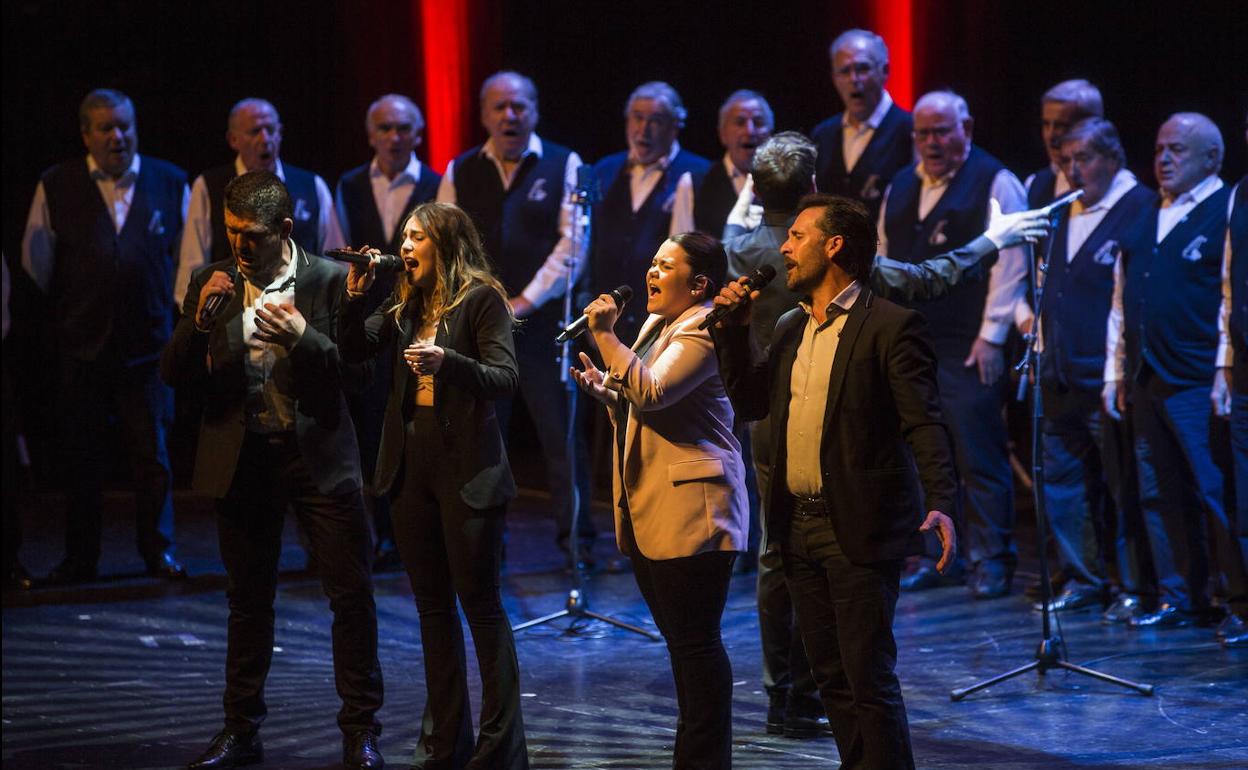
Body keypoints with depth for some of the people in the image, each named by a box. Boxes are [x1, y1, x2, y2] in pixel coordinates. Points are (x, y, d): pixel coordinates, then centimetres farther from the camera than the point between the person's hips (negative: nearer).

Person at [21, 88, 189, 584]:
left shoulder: (170, 182, 3)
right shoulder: (55, 187, 1)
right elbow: (36, 263, 8)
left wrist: (181, 321, 8)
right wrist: (62, 312, 10)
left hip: (148, 341, 0)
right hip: (81, 345, 0)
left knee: (153, 453, 4)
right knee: (82, 455, 7)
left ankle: (158, 550, 15)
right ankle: (79, 558, 16)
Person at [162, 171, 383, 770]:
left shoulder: (329, 281, -4)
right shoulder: (210, 282, 4)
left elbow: (355, 371, -5)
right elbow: (174, 374, 1)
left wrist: (302, 337, -22)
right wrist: (201, 318, -16)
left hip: (317, 454, -2)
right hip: (241, 459, 2)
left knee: (352, 595, -3)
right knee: (248, 600, 11)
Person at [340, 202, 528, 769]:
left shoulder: (481, 299, -7)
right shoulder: (405, 305, 13)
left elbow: (505, 377, -15)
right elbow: (354, 351, 9)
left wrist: (447, 361, -30)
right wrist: (357, 293, -4)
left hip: (465, 468, -7)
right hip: (411, 464, 7)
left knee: (481, 606, -3)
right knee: (432, 607, 11)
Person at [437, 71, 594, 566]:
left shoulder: (563, 166, 3)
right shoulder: (460, 173, 10)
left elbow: (573, 245, -3)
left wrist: (526, 301, -10)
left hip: (544, 321, -2)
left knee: (562, 432, -2)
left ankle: (575, 537, 7)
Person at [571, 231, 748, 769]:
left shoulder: (703, 330, -12)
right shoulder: (656, 324, 18)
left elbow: (651, 391, -26)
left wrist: (604, 334, -20)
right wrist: (604, 389, 10)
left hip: (688, 514, -10)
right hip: (646, 514, 10)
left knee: (695, 642, -7)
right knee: (679, 641, 15)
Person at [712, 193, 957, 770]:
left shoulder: (890, 327, -10)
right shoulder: (790, 328, 14)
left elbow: (924, 423, -15)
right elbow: (748, 402, 17)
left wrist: (940, 504, -27)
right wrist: (734, 329, 6)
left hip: (858, 531, -8)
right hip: (799, 528, 8)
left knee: (869, 679, -5)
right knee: (831, 678, 13)